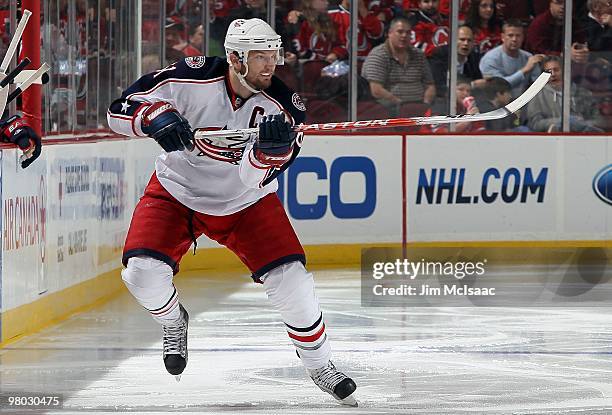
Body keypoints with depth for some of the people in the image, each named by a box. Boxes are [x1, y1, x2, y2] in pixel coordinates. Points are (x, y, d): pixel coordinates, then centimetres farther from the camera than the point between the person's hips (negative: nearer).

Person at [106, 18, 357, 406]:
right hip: (178, 191, -1)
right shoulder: (192, 79, -23)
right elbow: (122, 109, -19)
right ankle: (174, 321, 17)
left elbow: (254, 178, -25)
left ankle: (320, 365, 11)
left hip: (245, 201, 1)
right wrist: (157, 117, -39)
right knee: (142, 273, -20)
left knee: (290, 279, -12)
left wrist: (270, 148, -45)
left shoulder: (283, 106, -19)